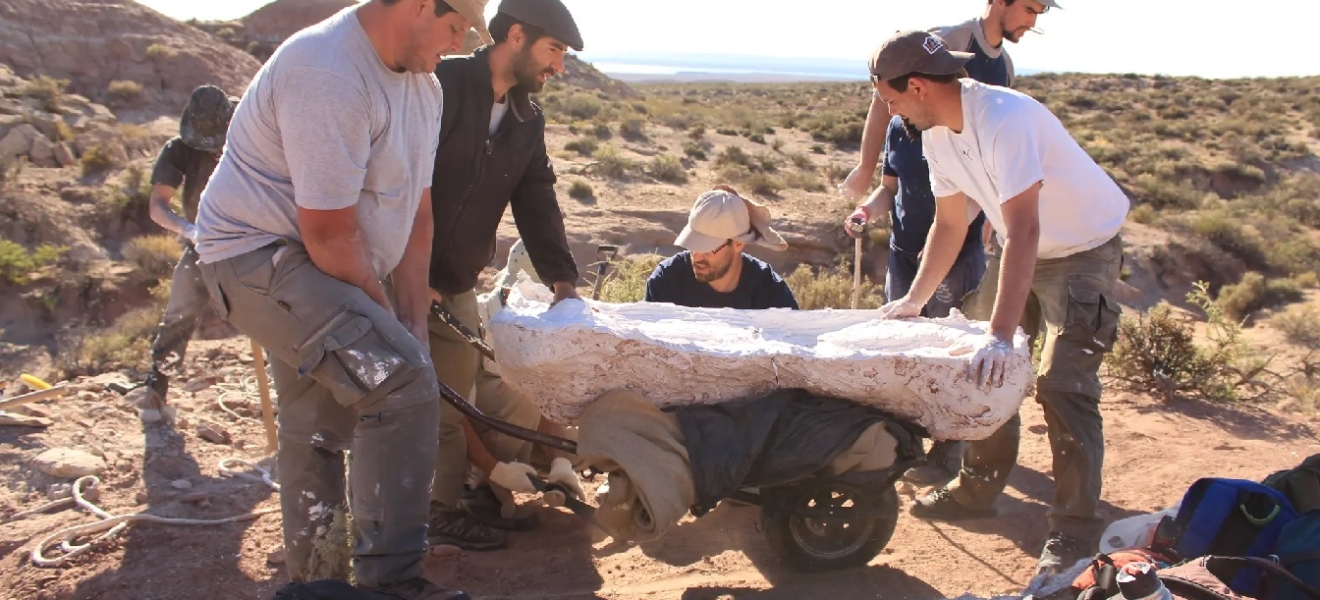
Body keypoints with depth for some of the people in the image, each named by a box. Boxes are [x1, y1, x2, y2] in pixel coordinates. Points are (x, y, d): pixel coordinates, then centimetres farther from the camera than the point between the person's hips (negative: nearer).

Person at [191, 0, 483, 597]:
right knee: (403, 385, -23)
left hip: (321, 268, 10)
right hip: (259, 253, -10)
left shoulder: (424, 86, 3)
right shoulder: (328, 75, -27)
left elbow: (416, 214, 3)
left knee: (321, 426, 20)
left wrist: (411, 325, -2)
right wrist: (385, 319, -13)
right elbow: (330, 234, -26)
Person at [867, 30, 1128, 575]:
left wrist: (1002, 336, -46)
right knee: (982, 369, 9)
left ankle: (1076, 531, -4)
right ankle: (978, 488, 26)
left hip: (1083, 247, -8)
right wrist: (913, 300, 4)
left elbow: (1023, 231, -41)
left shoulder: (1004, 120, -33)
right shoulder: (936, 133, -7)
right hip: (1021, 246, 8)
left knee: (1063, 385, -15)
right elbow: (949, 224, 4)